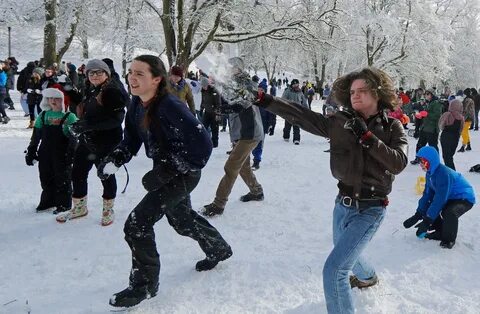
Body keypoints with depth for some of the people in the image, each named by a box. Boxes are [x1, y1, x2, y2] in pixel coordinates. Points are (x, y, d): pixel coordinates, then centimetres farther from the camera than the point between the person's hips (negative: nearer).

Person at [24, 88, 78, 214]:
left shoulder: (69, 117, -8)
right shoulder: (43, 115, 8)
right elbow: (36, 136, 13)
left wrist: (71, 154, -16)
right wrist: (31, 151, 11)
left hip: (62, 155, -5)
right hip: (45, 154, 5)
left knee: (62, 179, 5)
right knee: (46, 179, 14)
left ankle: (64, 204, 18)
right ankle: (48, 200, 32)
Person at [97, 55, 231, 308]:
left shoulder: (170, 106, -30)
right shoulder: (137, 104, -5)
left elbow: (202, 145, -32)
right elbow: (131, 140, 5)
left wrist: (165, 172, -30)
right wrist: (112, 161, -13)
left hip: (183, 173, -9)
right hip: (165, 170, 9)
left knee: (137, 224, -12)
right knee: (180, 219, 28)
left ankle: (144, 285, 8)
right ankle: (219, 249, 53)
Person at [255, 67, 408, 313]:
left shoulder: (392, 127, -7)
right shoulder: (340, 122, -4)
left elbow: (399, 163, -20)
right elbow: (300, 115, -11)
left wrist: (367, 137, -24)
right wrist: (263, 99, -18)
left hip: (370, 210, -5)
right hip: (343, 204, 5)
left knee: (334, 270, -16)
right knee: (346, 252, 31)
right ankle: (367, 277, 65)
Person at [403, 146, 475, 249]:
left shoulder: (443, 174, -32)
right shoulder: (430, 173, -3)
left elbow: (440, 199, -33)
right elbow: (427, 194, 2)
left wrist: (427, 220, -29)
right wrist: (418, 215, -4)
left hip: (465, 199, -10)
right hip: (450, 198, 10)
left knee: (449, 213, -35)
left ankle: (449, 239, -8)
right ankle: (440, 232, 23)